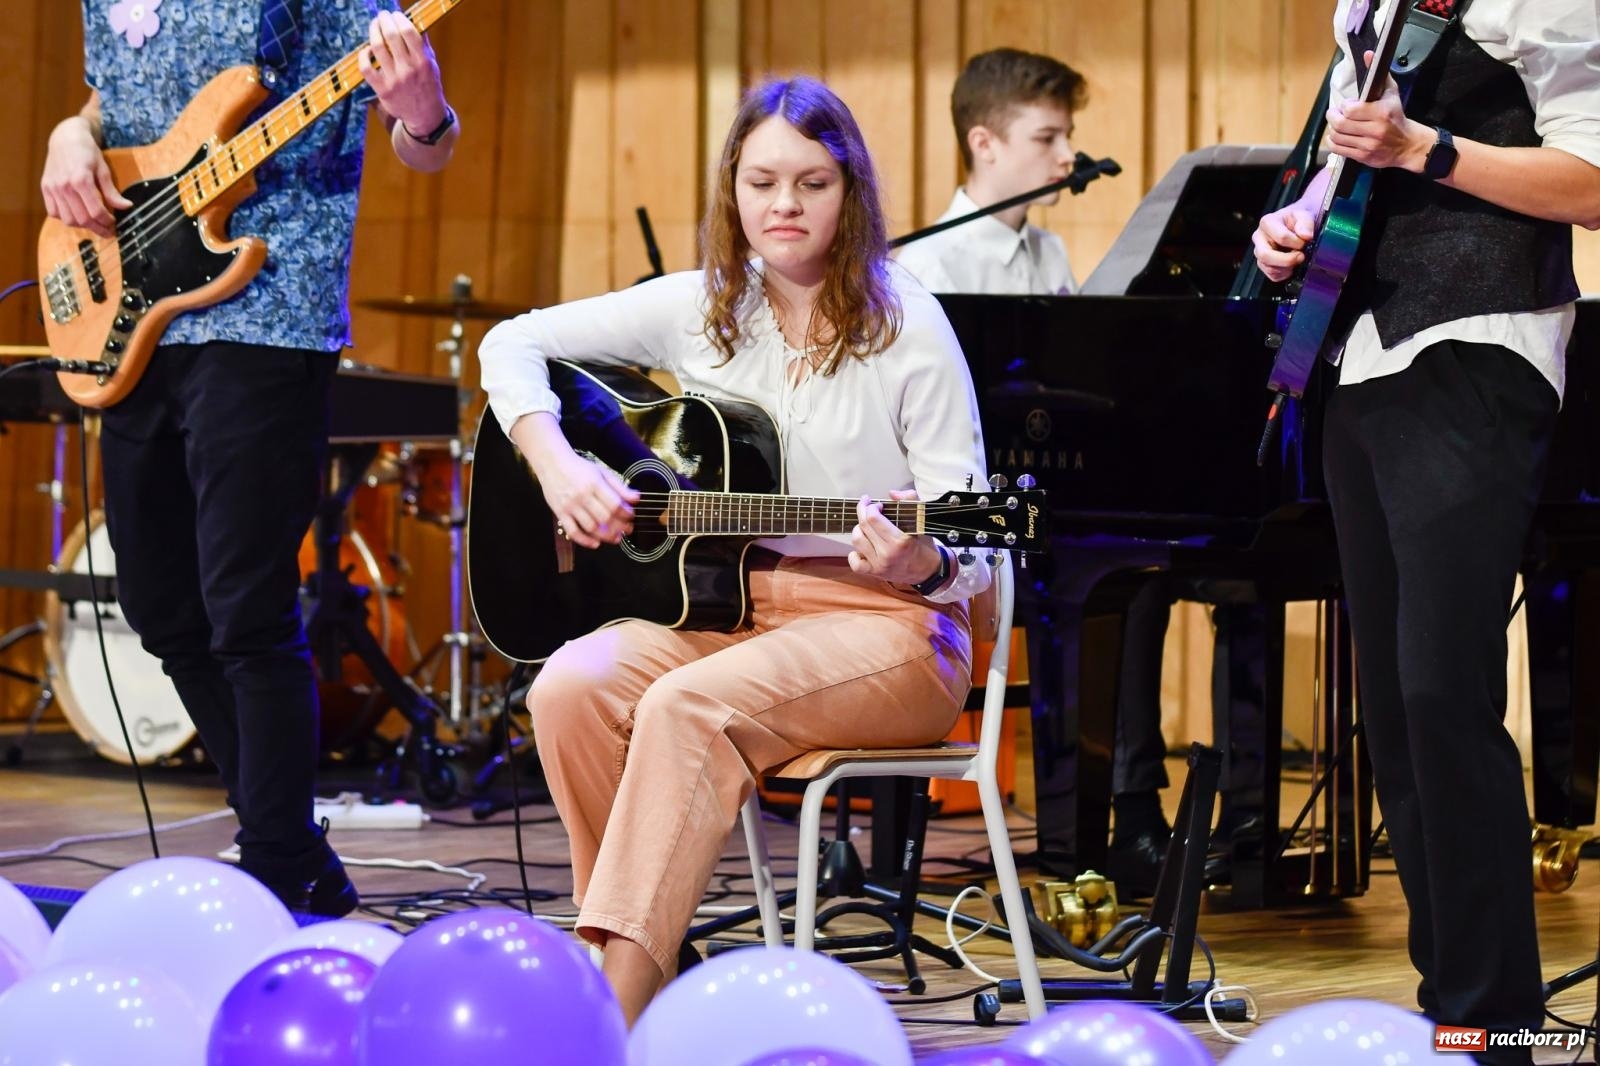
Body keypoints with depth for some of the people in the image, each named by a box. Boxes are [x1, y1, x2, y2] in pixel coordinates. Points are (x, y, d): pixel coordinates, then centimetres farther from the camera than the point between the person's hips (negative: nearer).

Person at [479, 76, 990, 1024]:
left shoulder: (906, 327, -5)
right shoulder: (703, 308, 7)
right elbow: (516, 344, 13)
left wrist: (922, 565, -30)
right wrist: (558, 466, -4)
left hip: (883, 620, -5)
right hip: (721, 604, 5)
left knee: (688, 707, -33)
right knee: (572, 687, -26)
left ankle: (617, 1022, -34)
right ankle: (661, 960, -12)